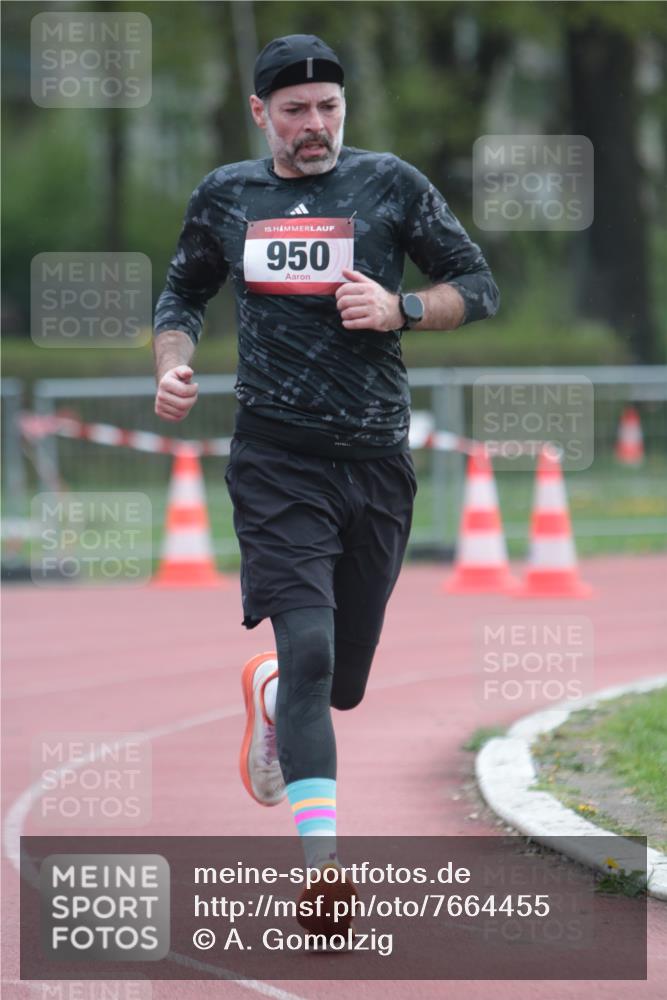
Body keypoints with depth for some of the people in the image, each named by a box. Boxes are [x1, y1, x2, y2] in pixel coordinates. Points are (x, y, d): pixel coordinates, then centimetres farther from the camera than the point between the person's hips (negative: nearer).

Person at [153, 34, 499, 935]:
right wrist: (172, 367, 3)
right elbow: (183, 294, 23)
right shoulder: (226, 197, 8)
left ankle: (268, 691, 49)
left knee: (342, 683, 11)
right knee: (310, 648, -20)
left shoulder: (391, 185, 2)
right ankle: (323, 862, -22)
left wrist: (399, 310, -12)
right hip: (276, 461, -1)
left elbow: (479, 286, 6)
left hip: (376, 462, 1)